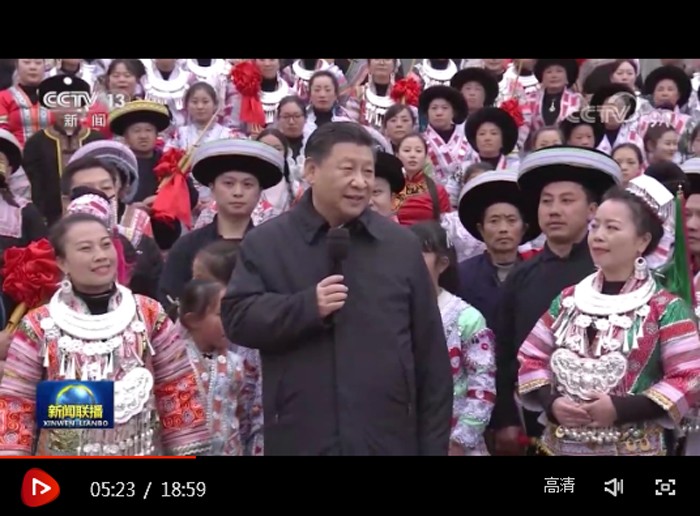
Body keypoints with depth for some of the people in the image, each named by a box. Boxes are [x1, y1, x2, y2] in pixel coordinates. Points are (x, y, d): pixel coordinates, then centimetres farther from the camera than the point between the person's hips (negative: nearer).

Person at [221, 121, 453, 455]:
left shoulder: (402, 245, 8)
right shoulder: (265, 243, 4)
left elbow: (430, 352, 8)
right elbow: (236, 318, -4)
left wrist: (434, 443, 5)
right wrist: (307, 306, -18)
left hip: (390, 440, 2)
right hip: (299, 439, -1)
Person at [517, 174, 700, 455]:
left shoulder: (665, 308, -4)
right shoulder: (568, 299, 8)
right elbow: (531, 358, 10)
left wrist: (621, 409, -19)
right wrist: (550, 402, -9)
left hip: (633, 448, -4)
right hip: (561, 445, 4)